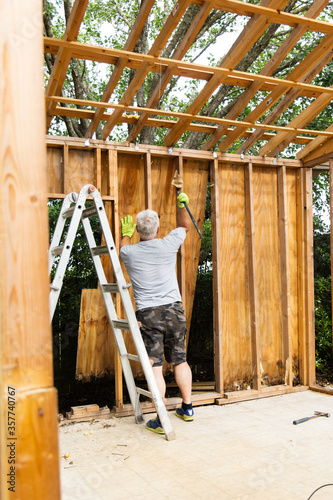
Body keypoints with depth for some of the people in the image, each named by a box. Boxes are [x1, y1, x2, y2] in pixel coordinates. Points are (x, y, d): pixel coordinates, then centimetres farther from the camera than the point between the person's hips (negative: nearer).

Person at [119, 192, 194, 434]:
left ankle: (161, 420, 0)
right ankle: (187, 408, 27)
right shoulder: (168, 245, -3)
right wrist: (182, 203, 26)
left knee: (155, 367, -1)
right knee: (180, 361, 15)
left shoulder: (130, 252, -3)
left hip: (148, 314, -2)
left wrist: (126, 234, 39)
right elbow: (185, 225, 18)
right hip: (174, 310, 2)